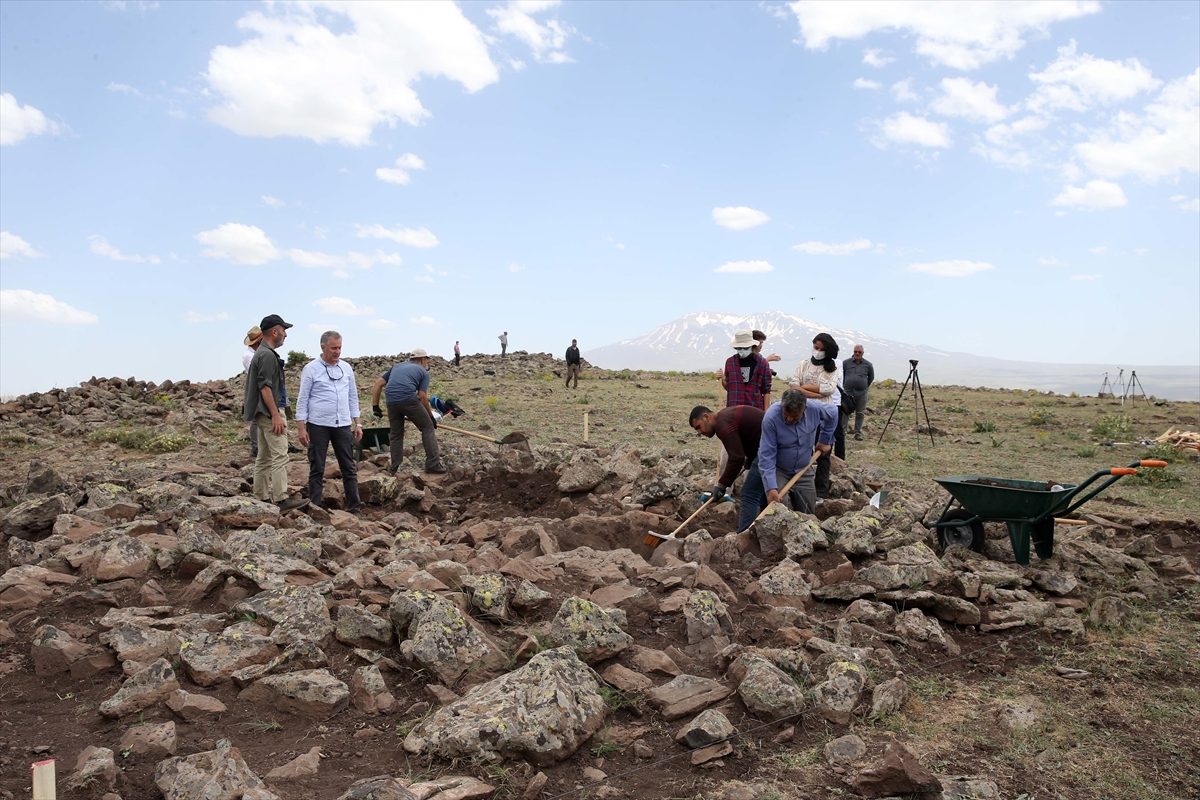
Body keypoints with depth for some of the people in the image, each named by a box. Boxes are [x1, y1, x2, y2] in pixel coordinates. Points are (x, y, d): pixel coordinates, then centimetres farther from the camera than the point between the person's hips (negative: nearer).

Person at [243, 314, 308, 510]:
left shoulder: (260, 353, 18)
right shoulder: (268, 355, -15)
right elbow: (265, 387, -21)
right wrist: (276, 415, -22)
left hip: (262, 413, 11)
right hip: (269, 411, -11)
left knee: (264, 457, 12)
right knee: (279, 455, -12)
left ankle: (262, 498, 16)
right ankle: (282, 499, -13)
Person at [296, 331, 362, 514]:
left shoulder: (346, 368, 9)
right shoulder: (311, 369, -3)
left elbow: (353, 397, 14)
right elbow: (302, 399, -3)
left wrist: (358, 423, 8)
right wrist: (301, 428, -8)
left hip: (343, 425, 4)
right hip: (318, 425, -4)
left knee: (349, 467, 5)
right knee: (317, 469, 4)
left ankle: (354, 506, 9)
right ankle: (315, 507, 10)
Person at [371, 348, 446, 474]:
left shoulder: (397, 366, 30)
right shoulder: (423, 372, 16)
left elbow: (378, 383, 24)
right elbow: (422, 396, 5)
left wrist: (375, 406, 26)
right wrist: (431, 416, 14)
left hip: (391, 401, 4)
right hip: (409, 399, -4)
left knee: (396, 434, 19)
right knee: (427, 428, 10)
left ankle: (395, 468, 19)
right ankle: (433, 464, 7)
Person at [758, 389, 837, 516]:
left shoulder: (815, 408, -20)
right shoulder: (771, 417, -29)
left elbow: (833, 414, 6)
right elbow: (766, 456, -27)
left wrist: (825, 440, 10)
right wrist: (771, 487, -33)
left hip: (803, 471, 4)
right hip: (777, 470, -4)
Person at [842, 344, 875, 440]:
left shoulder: (868, 365, 3)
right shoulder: (846, 363, 1)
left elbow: (871, 378, 15)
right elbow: (841, 375, 12)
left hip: (861, 393, 1)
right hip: (848, 392, 0)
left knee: (860, 413, 6)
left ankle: (858, 433, 13)